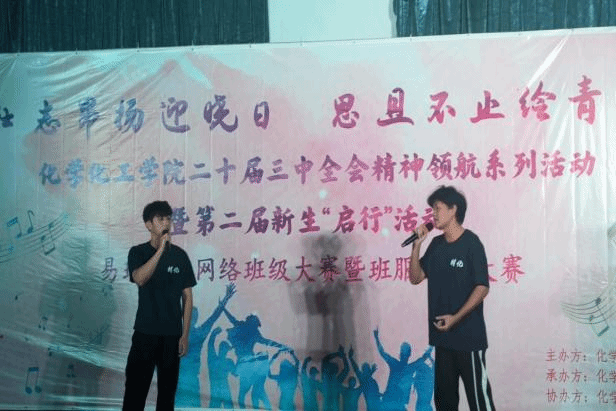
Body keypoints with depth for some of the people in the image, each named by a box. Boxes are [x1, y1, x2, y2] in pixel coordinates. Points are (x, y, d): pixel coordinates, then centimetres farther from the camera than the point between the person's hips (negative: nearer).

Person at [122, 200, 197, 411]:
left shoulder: (180, 255, 3)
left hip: (172, 334, 1)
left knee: (168, 390, 6)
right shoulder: (138, 252, 1)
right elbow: (139, 278, -20)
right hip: (145, 333, -1)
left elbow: (187, 296, 4)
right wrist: (161, 250, -23)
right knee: (135, 390, -3)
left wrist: (185, 334, -1)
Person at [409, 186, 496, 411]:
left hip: (468, 334, -7)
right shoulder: (436, 244, 9)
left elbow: (482, 287, -13)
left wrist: (456, 317, -20)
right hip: (442, 334, 7)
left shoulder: (471, 243, -11)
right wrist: (417, 244, -3)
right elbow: (416, 277, 9)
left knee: (478, 392, -2)